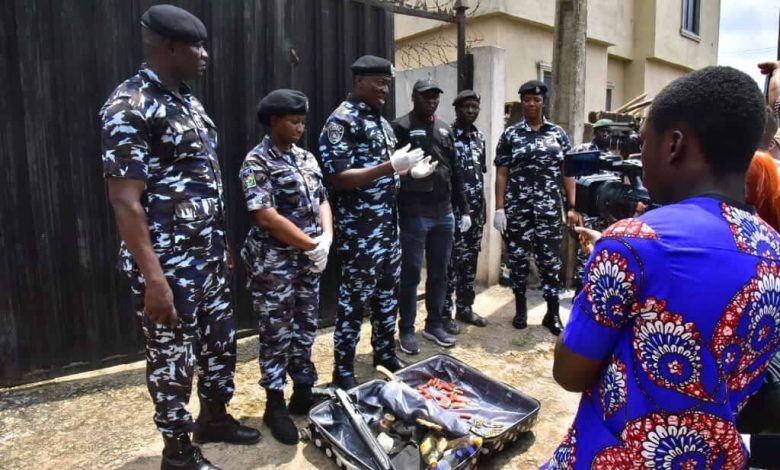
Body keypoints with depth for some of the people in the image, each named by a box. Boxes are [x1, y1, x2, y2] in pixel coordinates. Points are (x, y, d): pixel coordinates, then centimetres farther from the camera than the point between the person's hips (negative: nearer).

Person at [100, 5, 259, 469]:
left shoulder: (188, 101, 11)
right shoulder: (129, 107, -16)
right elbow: (125, 202, -20)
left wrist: (224, 245, 18)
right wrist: (153, 278, -22)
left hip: (209, 256, 9)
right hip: (169, 264, -8)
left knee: (221, 340, 19)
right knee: (172, 356, 7)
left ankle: (215, 417, 41)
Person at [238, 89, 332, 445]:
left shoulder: (305, 157, 10)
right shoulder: (257, 162, -11)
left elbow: (322, 200, 13)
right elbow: (266, 217, -19)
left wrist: (326, 237, -6)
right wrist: (312, 245, -15)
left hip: (308, 262, 7)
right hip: (274, 265, -6)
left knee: (305, 329, 15)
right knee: (277, 335, 4)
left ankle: (304, 394, 30)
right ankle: (275, 406, 20)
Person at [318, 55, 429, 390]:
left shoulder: (381, 121, 14)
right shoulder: (341, 120, -12)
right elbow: (338, 178, -21)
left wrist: (407, 170, 3)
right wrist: (391, 166, -25)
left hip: (388, 224, 9)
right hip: (359, 229, -9)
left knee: (388, 291, 17)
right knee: (355, 299, 1)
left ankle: (385, 353, 36)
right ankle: (343, 371, 15)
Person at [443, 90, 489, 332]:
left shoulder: (479, 137, 14)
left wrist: (482, 206, 16)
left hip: (475, 208, 7)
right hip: (453, 208, -7)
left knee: (470, 260, 12)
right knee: (451, 260, -2)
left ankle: (465, 307, 24)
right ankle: (445, 313, 8)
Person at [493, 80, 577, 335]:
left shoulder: (558, 134, 9)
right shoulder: (510, 135, 4)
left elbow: (567, 172, 8)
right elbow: (502, 174, 1)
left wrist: (572, 206, 0)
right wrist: (499, 209, -6)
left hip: (549, 208, 1)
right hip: (517, 208, 0)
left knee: (550, 260, 3)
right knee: (517, 258, 7)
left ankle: (553, 313, 14)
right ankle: (520, 308, 24)